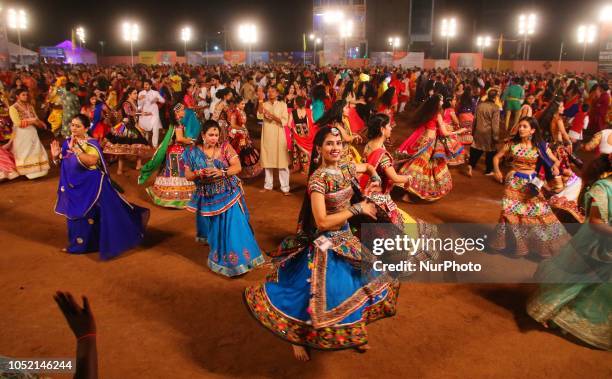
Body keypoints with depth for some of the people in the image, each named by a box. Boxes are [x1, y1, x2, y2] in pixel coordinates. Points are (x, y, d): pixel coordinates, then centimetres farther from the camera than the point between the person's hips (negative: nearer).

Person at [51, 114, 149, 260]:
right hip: (73, 187, 7)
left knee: (103, 213, -4)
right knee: (76, 215, 18)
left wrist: (75, 149, -38)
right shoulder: (67, 142, 5)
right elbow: (61, 163, 13)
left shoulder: (91, 143, -15)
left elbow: (92, 161, -34)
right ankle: (79, 244, 35)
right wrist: (55, 156, -8)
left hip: (92, 187, -7)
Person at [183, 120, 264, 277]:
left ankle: (236, 259, 8)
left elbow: (238, 167, -11)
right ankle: (219, 258, 33)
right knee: (215, 231, 12)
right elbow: (188, 175, 0)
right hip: (208, 199, 2)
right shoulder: (193, 152, -1)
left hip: (228, 196, -1)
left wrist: (221, 172, -27)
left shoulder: (225, 147, -5)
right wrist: (200, 173, -21)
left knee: (233, 228, -6)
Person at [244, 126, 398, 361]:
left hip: (344, 238, 8)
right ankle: (298, 338, 30)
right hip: (323, 243, -8)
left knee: (350, 286, 20)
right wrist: (358, 208, -24)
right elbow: (322, 221, -29)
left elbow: (368, 167, 24)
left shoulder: (345, 169, -1)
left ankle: (352, 333, 44)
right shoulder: (318, 178, -23)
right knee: (315, 293, 4)